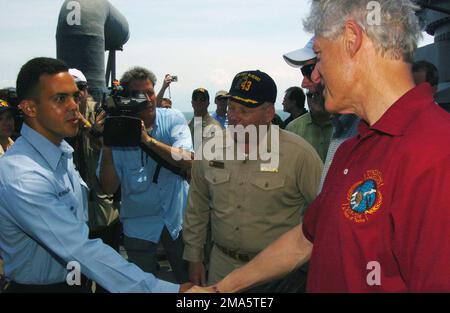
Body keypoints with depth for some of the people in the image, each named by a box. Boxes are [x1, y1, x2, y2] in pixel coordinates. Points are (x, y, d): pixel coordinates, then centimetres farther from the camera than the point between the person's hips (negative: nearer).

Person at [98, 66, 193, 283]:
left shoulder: (173, 119, -7)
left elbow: (188, 161, -22)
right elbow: (109, 188, -12)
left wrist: (148, 139, -31)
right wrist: (107, 147, -25)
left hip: (177, 218, 0)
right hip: (139, 225, 0)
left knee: (189, 280, 17)